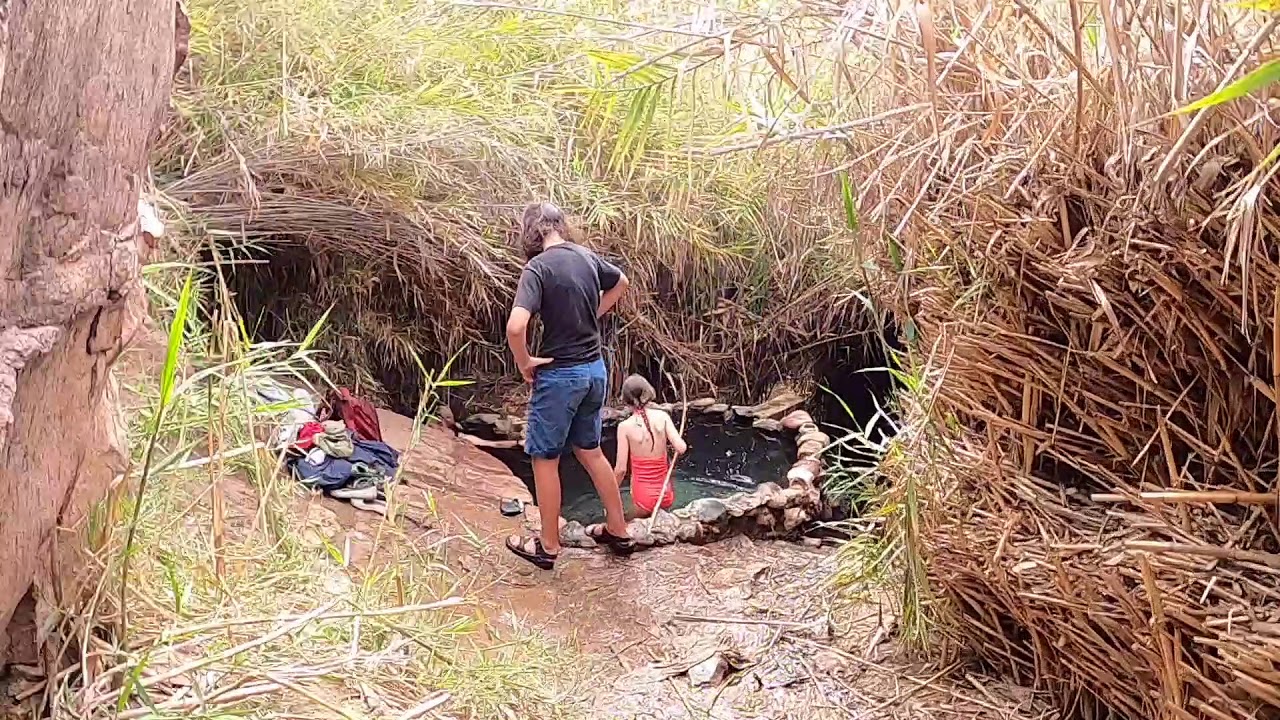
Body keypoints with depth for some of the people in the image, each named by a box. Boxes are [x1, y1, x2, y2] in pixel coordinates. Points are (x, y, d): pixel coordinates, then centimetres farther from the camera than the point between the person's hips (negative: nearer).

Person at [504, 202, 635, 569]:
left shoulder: (539, 266, -18)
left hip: (559, 376, -7)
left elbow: (516, 326, -31)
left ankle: (548, 546, 21)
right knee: (589, 450, 22)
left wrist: (525, 363, -13)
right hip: (595, 369, 7)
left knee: (545, 458, 9)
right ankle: (618, 531, 31)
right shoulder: (587, 256, 3)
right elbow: (621, 283, 25)